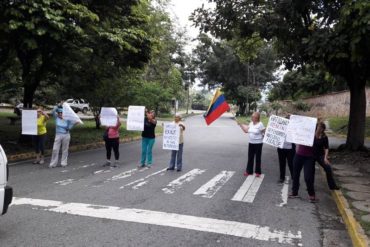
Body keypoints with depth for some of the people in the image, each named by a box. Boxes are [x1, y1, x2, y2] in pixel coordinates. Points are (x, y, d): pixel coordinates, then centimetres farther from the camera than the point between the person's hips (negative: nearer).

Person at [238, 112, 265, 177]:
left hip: (258, 143, -6)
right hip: (251, 143, 6)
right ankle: (249, 171, 21)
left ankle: (258, 172, 16)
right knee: (250, 157, 11)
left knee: (257, 158, 4)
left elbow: (265, 133, -11)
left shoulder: (260, 124, -15)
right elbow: (246, 131, 12)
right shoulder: (251, 123, 6)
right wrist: (240, 124, 8)